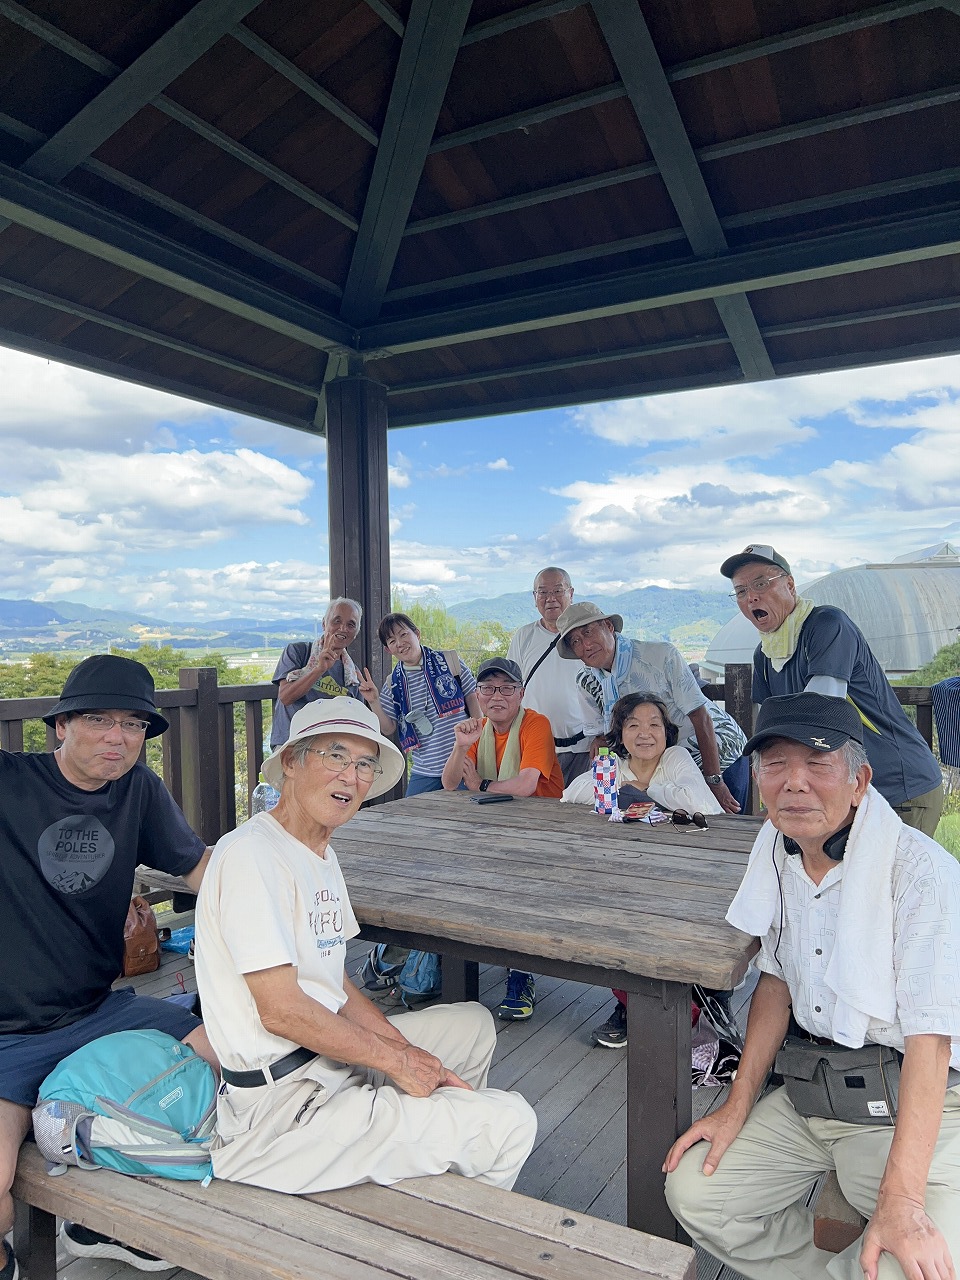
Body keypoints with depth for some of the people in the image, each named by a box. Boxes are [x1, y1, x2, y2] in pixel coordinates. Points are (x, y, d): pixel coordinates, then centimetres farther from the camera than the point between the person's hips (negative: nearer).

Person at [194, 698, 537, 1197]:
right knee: (511, 1123, -11)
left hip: (327, 1055, 10)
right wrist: (396, 1059, -14)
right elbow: (281, 1010, -23)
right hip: (284, 1106, -10)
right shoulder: (252, 855, -20)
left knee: (473, 1024, 23)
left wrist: (409, 1054, 1)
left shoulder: (322, 853, 11)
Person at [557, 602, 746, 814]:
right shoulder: (587, 680, -5)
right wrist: (599, 742, -20)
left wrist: (714, 781, -20)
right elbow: (604, 733, 6)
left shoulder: (661, 655, -22)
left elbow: (700, 716, -21)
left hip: (720, 753, -4)